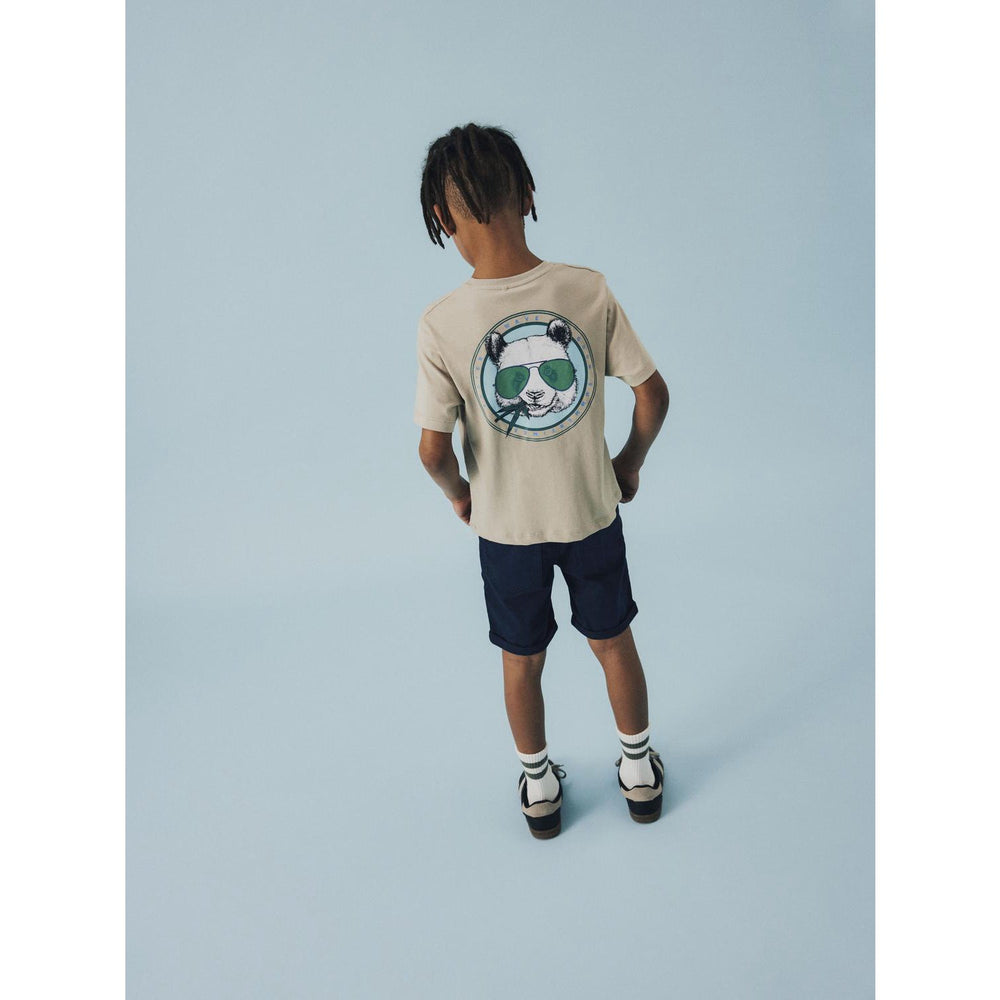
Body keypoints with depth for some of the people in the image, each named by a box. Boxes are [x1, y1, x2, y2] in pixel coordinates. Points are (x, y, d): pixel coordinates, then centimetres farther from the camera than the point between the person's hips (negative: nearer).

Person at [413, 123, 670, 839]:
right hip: (593, 512, 1)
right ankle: (640, 771, 44)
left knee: (523, 659, 22)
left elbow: (434, 449, -16)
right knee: (614, 641, 24)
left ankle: (539, 787, 42)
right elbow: (654, 395, -10)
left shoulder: (441, 324, -21)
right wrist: (630, 464, 8)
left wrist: (460, 495, 5)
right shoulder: (589, 290, -17)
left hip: (506, 524, -1)